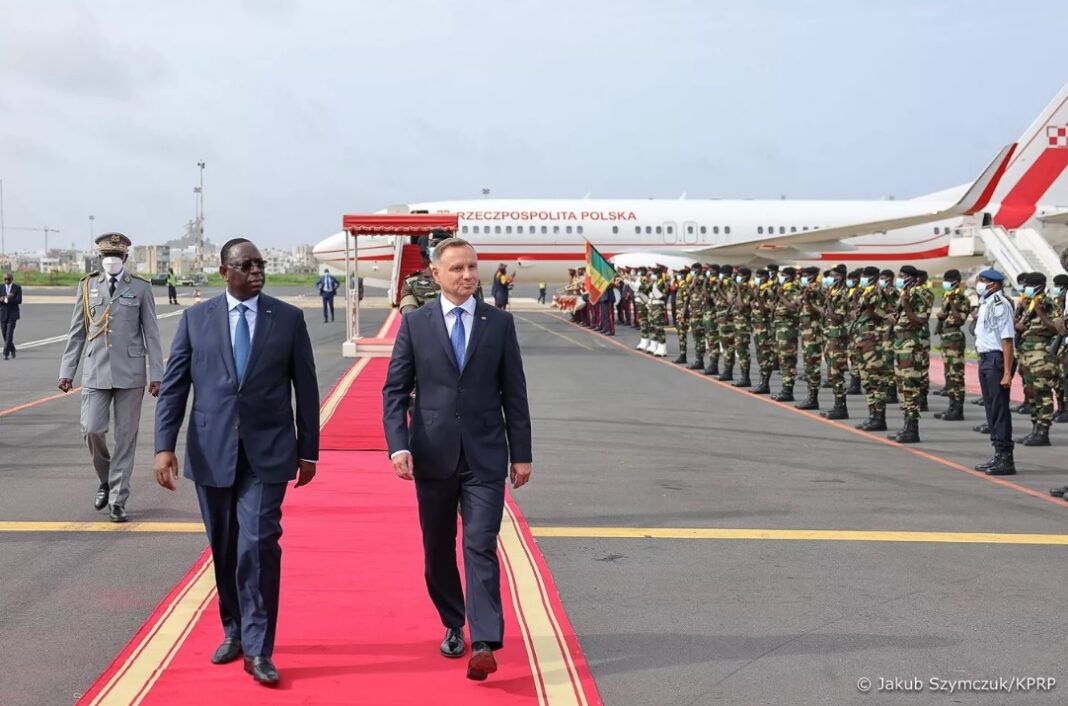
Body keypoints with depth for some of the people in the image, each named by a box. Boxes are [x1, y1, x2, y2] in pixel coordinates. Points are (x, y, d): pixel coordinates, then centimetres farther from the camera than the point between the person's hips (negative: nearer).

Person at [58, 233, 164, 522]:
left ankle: (117, 500, 9)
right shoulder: (87, 287, 9)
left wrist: (155, 374, -3)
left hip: (129, 373, -1)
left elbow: (151, 333, 2)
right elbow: (76, 333, 11)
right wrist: (67, 371, 6)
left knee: (125, 436, 1)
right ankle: (105, 480, 21)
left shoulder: (141, 288, 3)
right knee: (91, 429, -7)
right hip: (95, 372, 1)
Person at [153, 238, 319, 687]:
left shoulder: (288, 319, 1)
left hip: (267, 452, -2)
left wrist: (308, 450, 4)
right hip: (212, 452, 2)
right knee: (224, 549, 12)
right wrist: (164, 446, -7)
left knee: (259, 545, -11)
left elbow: (306, 388, 5)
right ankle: (234, 632, 31)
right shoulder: (195, 319, 4)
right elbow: (174, 386, 2)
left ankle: (257, 649, -3)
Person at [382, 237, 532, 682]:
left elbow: (514, 392, 5)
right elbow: (395, 390, 1)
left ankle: (485, 644, -12)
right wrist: (398, 445, -12)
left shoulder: (500, 323, 3)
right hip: (433, 456, 1)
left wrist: (521, 453, 3)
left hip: (485, 456, -1)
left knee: (480, 547, -10)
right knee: (438, 551, 12)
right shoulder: (415, 324, 2)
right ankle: (453, 626, 30)